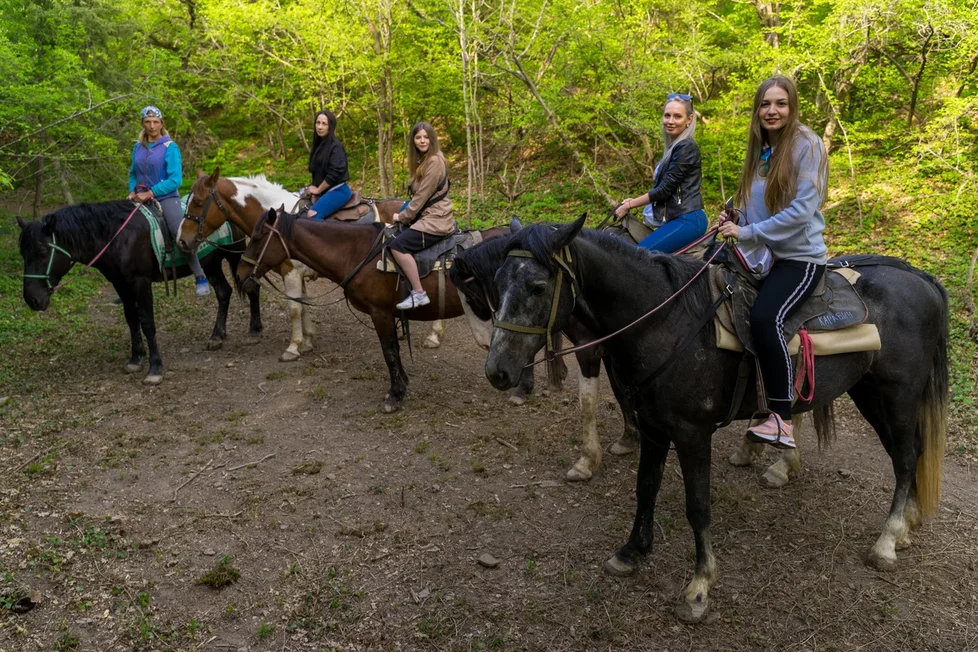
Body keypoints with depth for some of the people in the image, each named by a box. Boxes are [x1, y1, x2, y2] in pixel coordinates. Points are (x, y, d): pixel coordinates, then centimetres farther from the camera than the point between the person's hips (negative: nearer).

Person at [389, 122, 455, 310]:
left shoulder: (435, 161, -15)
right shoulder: (422, 160, 15)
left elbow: (421, 196, -17)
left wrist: (402, 217, -8)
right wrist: (405, 214, 10)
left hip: (436, 219, -11)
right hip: (427, 216, 11)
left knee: (397, 245, -23)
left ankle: (419, 293, -22)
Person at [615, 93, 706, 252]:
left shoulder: (686, 147, -12)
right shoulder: (675, 146, 18)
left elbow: (665, 190, -15)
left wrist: (629, 205, -7)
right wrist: (633, 202, 15)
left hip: (688, 220, -10)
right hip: (677, 219, 10)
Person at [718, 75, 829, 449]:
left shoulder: (807, 145, -10)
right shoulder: (760, 148, 10)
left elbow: (801, 209, -19)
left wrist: (748, 233, -18)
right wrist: (734, 221, 0)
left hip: (800, 257, -8)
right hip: (760, 254, 8)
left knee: (764, 318, -30)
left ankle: (782, 421, -23)